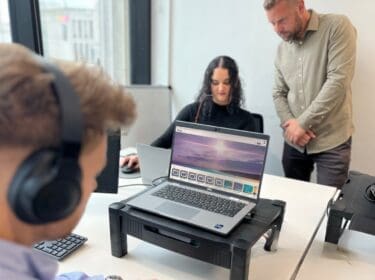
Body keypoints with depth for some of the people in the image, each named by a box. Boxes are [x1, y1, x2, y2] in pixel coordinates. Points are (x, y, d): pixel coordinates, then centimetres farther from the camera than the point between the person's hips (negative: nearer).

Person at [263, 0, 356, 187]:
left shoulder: (337, 26, -8)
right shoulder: (282, 49, 9)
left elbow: (338, 81, -18)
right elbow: (279, 93, 11)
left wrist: (302, 123, -15)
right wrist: (290, 123, -8)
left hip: (331, 142, -5)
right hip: (294, 141, 5)